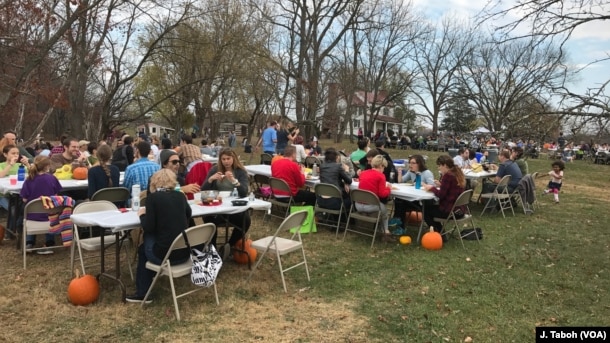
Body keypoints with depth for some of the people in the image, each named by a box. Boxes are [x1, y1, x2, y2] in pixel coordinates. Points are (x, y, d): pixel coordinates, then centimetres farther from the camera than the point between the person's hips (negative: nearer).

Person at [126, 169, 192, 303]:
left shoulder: (152, 197, -8)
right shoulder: (180, 196, 7)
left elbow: (148, 227, -7)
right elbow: (188, 214, 27)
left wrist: (142, 215, 11)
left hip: (166, 255, -5)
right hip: (184, 253, 5)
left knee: (143, 248, 27)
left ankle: (143, 293, 32)